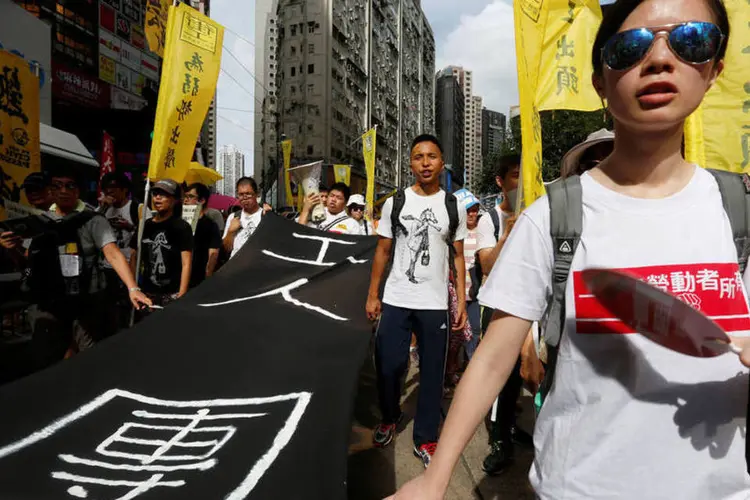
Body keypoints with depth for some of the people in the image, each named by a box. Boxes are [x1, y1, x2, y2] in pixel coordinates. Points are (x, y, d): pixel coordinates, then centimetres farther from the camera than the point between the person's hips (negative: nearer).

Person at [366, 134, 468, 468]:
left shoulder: (454, 207, 3)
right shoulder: (394, 203, 2)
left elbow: (458, 257, 6)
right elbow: (382, 252, 6)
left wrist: (462, 302, -1)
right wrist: (372, 295, 2)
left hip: (435, 304, 0)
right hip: (395, 301, 0)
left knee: (432, 372, 8)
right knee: (387, 366, 8)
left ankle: (425, 439, 24)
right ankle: (389, 418, 36)